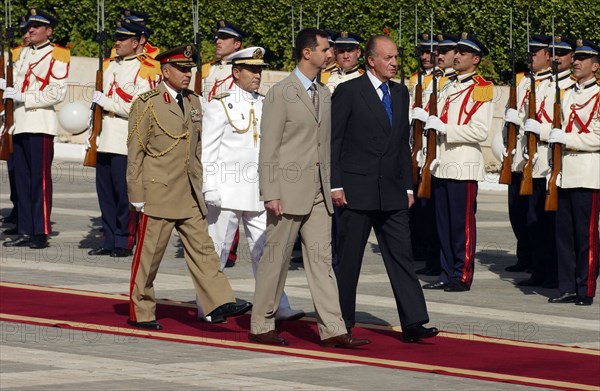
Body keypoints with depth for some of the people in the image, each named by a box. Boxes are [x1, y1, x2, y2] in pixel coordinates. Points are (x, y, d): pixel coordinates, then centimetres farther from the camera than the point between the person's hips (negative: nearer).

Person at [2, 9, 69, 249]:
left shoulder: (56, 57, -3)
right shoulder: (23, 54, 18)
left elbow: (57, 93, -10)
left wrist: (24, 97, -15)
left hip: (41, 124, -7)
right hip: (21, 124, 7)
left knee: (40, 180, -6)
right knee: (22, 180, 6)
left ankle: (41, 233, -3)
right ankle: (26, 232, 10)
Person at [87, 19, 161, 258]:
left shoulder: (146, 70, -9)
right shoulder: (110, 65, 15)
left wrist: (107, 102, -13)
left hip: (128, 143, -7)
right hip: (106, 141, 7)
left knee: (125, 193, -3)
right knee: (105, 193, 9)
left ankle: (124, 243, 3)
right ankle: (110, 241, 15)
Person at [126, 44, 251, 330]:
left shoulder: (193, 102, 13)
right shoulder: (147, 103, -7)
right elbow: (135, 152, -7)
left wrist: (198, 186, 15)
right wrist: (136, 196, -9)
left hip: (190, 195, 6)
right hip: (158, 192, -6)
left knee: (202, 248, -1)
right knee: (149, 255, 1)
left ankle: (219, 304, -6)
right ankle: (140, 313, 10)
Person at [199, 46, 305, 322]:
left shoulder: (265, 105, 12)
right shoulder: (220, 106, -5)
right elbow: (207, 151, -8)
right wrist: (210, 189, -14)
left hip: (259, 192, 5)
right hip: (228, 190, -5)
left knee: (265, 249, 1)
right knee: (217, 250, 2)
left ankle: (278, 308, -2)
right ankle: (206, 307, 12)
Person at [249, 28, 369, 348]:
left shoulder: (324, 94, 14)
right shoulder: (280, 93, -8)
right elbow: (269, 148, -10)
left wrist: (331, 187, 13)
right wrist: (270, 194, -15)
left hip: (318, 193, 6)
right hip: (289, 190, -6)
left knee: (321, 259, 2)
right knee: (276, 258, 1)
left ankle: (332, 329, -2)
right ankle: (261, 326, 10)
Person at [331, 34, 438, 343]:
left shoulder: (400, 93, 13)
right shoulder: (348, 92, -5)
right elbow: (333, 141, -6)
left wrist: (408, 186, 13)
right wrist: (335, 185, -11)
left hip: (392, 191, 5)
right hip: (356, 190, -5)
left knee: (402, 256, -3)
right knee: (348, 259, 3)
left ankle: (413, 323, -7)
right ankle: (342, 324, 12)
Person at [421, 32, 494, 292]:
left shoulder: (481, 90, -6)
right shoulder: (447, 88, 17)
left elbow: (481, 131, -15)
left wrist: (445, 128, -17)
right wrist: (432, 122, 4)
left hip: (464, 166, -7)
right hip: (442, 164, 7)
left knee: (462, 224, -4)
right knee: (443, 224, 8)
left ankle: (462, 277, 0)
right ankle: (447, 274, 13)